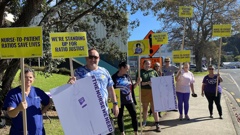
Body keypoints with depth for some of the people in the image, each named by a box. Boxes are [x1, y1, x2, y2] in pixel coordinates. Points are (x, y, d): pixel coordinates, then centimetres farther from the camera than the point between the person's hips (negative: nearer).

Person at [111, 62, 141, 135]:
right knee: (120, 116, 9)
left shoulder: (128, 76, 5)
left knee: (134, 115, 3)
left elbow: (132, 87, 11)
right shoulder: (114, 77, -9)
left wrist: (137, 82, -4)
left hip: (129, 99, 4)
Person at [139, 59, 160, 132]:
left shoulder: (153, 72, 6)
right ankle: (144, 121, 31)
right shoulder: (140, 72, 2)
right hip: (144, 91, 0)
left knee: (154, 107, -3)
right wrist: (147, 83, -20)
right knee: (145, 107, 14)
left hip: (153, 92, 0)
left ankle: (157, 124, 0)